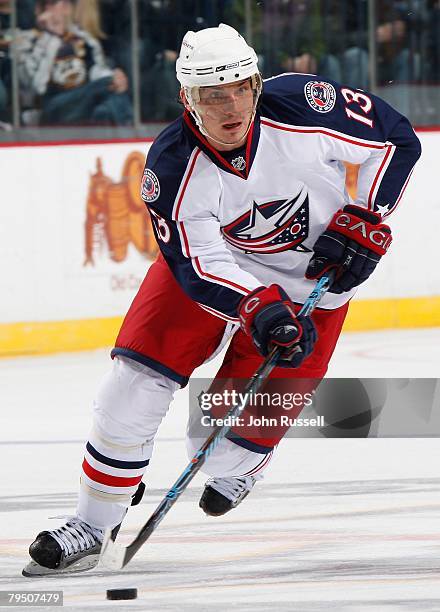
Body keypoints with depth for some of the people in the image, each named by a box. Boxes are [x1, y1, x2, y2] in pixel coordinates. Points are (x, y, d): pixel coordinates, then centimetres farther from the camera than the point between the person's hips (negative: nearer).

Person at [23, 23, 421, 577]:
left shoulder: (305, 106, -28)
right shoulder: (173, 169, -26)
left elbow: (396, 141, -13)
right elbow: (199, 266, -26)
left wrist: (363, 223, -19)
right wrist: (260, 309, -43)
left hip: (312, 276, -1)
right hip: (214, 257, 1)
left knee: (223, 443, -5)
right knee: (137, 379, -14)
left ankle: (238, 469, 34)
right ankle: (92, 525, 1)